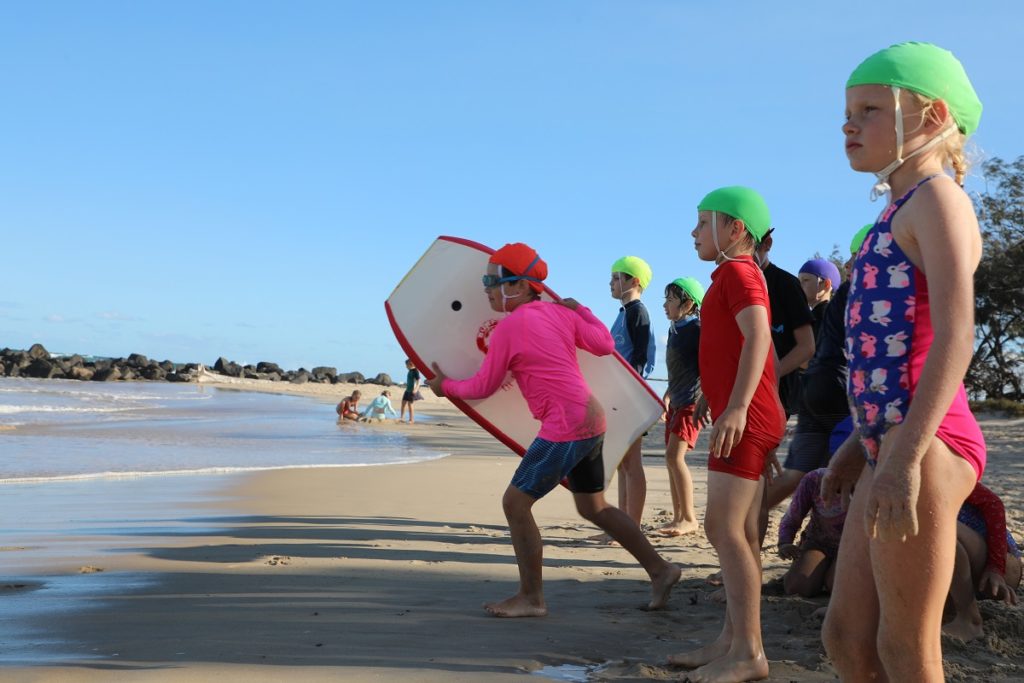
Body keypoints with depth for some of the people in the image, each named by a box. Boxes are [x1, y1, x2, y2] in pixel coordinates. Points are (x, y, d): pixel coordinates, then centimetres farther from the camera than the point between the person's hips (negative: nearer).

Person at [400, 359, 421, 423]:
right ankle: (401, 418, 18)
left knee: (409, 404, -5)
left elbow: (418, 380, -19)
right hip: (407, 389, 9)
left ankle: (411, 419, 2)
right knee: (403, 403, 10)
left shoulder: (415, 371, -13)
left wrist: (416, 389, -28)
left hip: (412, 390, -9)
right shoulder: (410, 371, 13)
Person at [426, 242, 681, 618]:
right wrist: (580, 310, 26)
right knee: (594, 507, 21)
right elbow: (605, 345, 14)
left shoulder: (508, 327, -11)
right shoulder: (559, 313, 9)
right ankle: (660, 569, 26)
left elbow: (484, 387, -2)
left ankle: (531, 598, 6)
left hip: (563, 428, -9)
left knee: (516, 502, 0)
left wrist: (445, 386, 15)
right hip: (591, 420, 9)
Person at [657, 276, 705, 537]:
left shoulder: (697, 327, -11)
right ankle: (678, 517, 15)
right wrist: (667, 397, 24)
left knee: (675, 457, -15)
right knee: (672, 459, 9)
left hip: (691, 401, -9)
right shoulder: (674, 329, 15)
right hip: (677, 402, 9)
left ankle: (689, 518, -9)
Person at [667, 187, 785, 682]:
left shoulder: (737, 271, -9)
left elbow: (758, 336, -23)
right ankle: (733, 643, 15)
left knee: (723, 528, -13)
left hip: (745, 419, -10)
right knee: (739, 533, 10)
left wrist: (737, 406, -32)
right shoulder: (740, 274, 21)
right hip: (747, 420, 10)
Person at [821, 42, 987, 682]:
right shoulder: (900, 214, 20)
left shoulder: (937, 197, -7)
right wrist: (861, 444, 26)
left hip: (924, 442, -10)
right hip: (890, 442, 10)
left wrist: (905, 455, -26)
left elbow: (954, 338, -19)